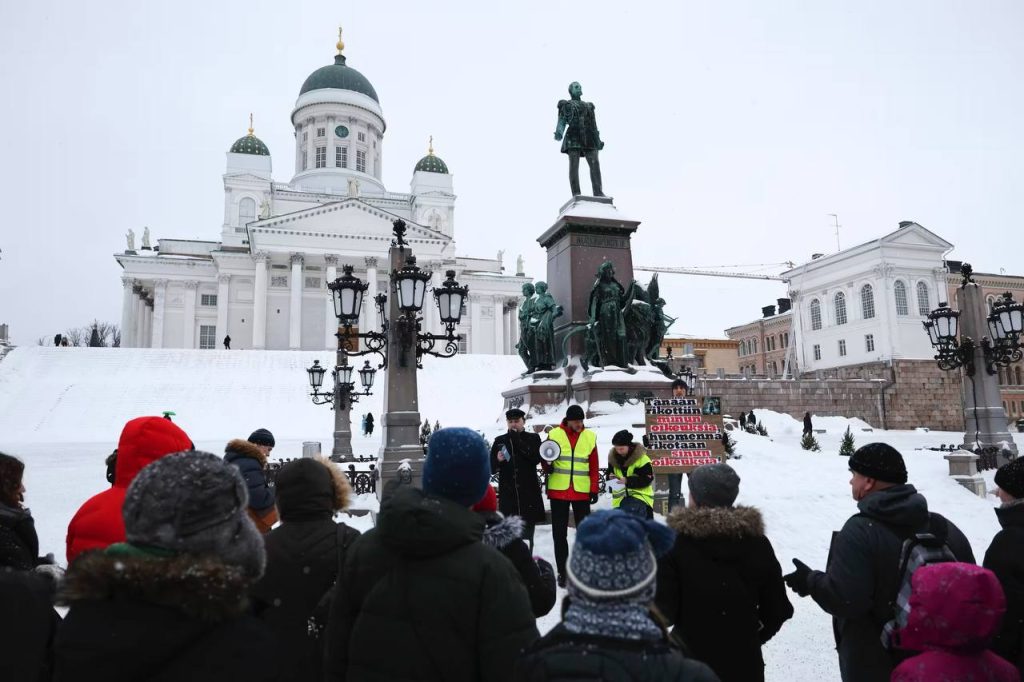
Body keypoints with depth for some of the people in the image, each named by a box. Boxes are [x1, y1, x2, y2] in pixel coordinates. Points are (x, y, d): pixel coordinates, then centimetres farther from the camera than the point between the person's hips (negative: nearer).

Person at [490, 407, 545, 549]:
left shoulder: (533, 438, 8)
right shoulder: (500, 441, 10)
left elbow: (537, 458, -10)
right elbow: (491, 468, 7)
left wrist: (519, 442, -15)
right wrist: (498, 460, -14)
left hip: (529, 494, -1)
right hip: (507, 494, 1)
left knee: (527, 535, 2)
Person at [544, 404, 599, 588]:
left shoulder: (590, 436, 3)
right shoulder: (554, 434, -1)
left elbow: (594, 466, 5)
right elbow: (547, 466, 6)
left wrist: (594, 489, 1)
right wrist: (547, 464, -16)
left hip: (582, 492, 1)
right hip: (558, 491, 0)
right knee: (559, 532, 6)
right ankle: (562, 572, 18)